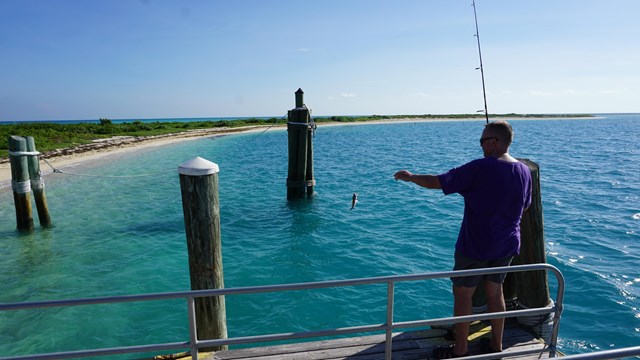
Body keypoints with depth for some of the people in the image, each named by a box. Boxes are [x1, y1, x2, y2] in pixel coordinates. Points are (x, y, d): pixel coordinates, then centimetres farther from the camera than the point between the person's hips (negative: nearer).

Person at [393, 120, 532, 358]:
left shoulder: (480, 168, -21)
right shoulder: (524, 171, 1)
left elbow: (436, 182, -20)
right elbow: (525, 206, 15)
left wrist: (410, 177, -4)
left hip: (475, 246, -7)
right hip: (507, 245, 7)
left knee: (462, 294, 7)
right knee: (495, 292, 20)